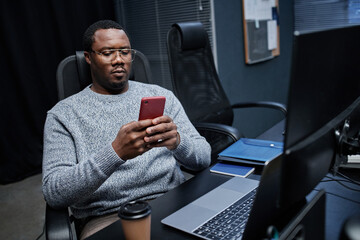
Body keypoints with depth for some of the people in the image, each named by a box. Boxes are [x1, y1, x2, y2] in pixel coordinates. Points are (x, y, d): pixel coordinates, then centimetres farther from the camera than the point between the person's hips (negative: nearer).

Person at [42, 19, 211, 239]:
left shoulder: (161, 96, 10)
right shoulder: (64, 114, 2)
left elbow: (203, 159, 5)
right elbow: (54, 194, -9)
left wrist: (177, 141, -19)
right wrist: (115, 153, -24)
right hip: (107, 217, -2)